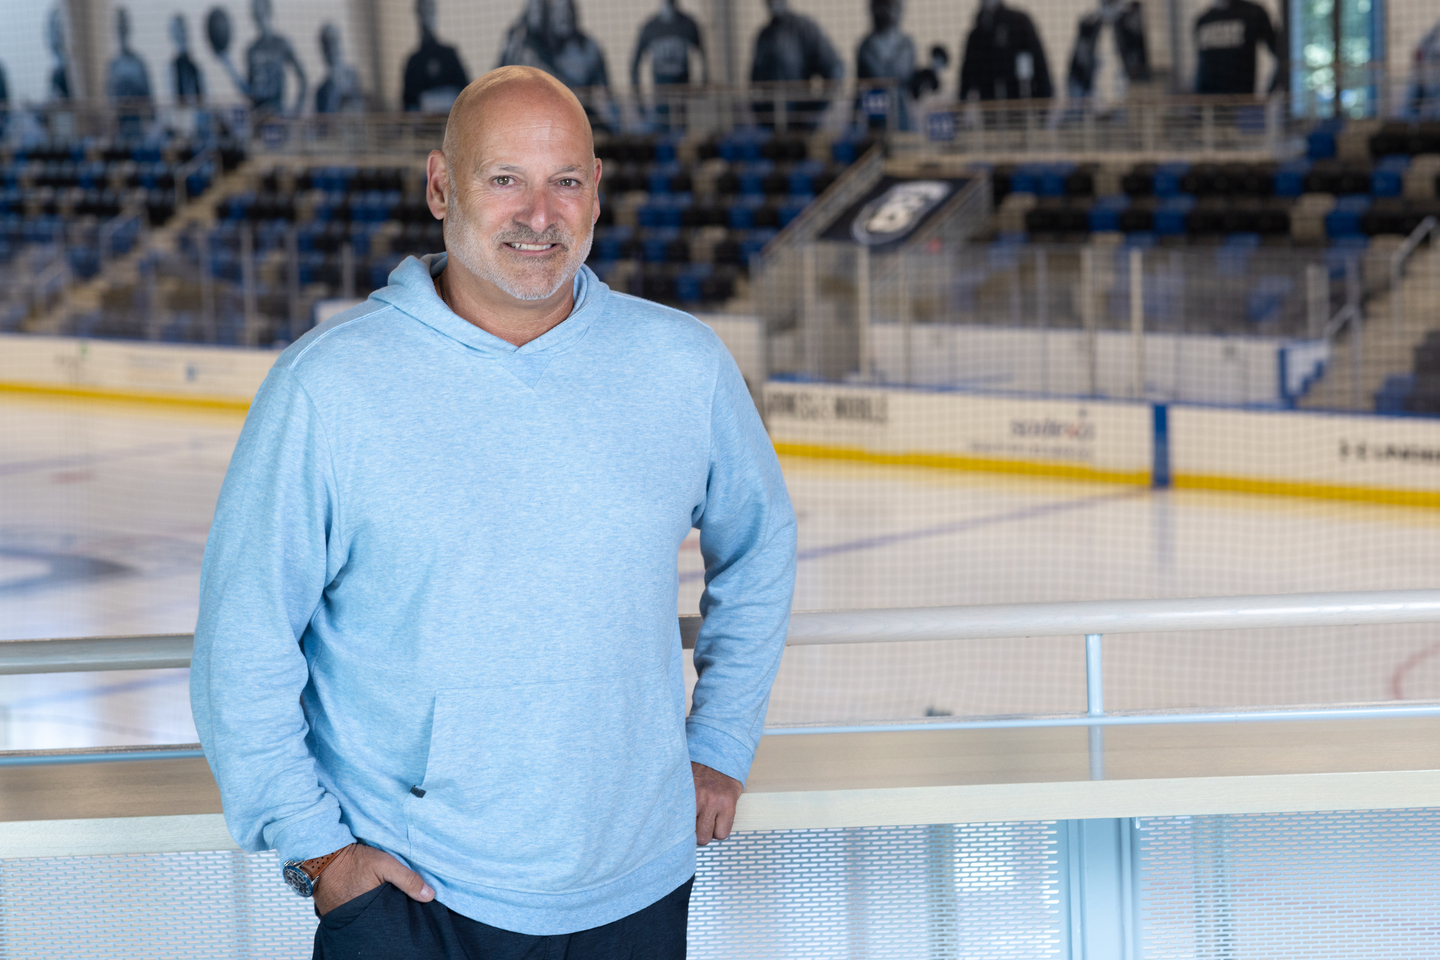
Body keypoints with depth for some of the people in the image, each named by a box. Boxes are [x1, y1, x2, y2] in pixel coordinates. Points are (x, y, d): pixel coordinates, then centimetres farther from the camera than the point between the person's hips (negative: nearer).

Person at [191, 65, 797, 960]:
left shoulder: (684, 366, -1)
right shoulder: (326, 384, -11)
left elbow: (758, 545, 17)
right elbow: (243, 641, -7)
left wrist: (721, 743, 14)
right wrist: (314, 844, -7)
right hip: (401, 888, -3)